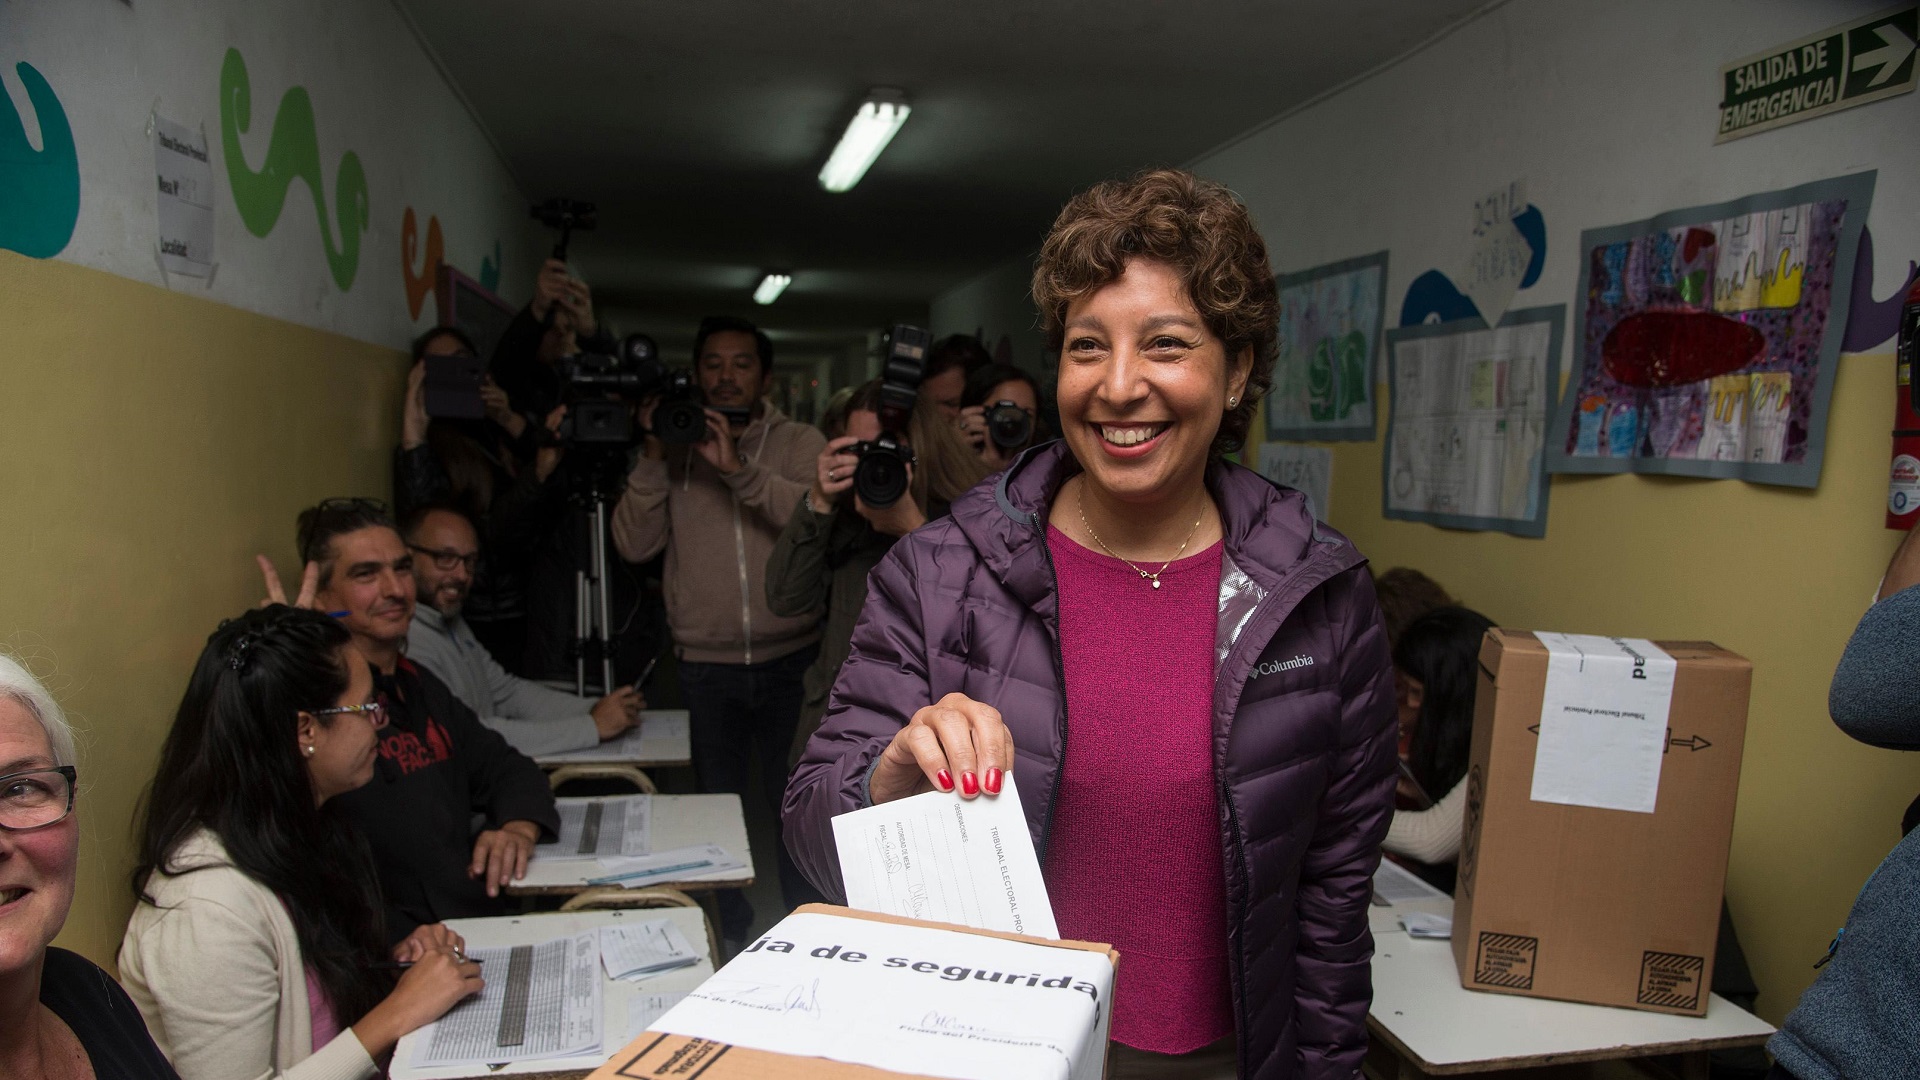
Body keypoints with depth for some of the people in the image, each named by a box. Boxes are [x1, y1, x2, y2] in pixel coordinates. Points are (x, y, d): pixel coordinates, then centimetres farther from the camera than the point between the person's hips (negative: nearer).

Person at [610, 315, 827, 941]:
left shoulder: (800, 443, 1)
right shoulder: (674, 448, 7)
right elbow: (634, 544, -3)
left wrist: (740, 469, -24)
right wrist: (653, 460, -12)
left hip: (790, 659, -1)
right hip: (706, 663, 2)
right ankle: (731, 928, 33)